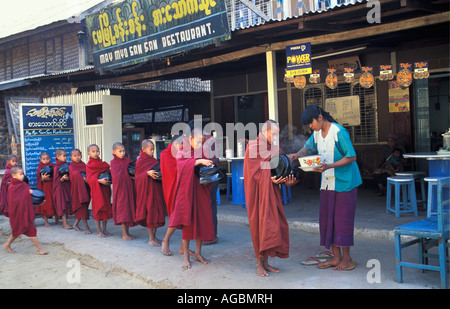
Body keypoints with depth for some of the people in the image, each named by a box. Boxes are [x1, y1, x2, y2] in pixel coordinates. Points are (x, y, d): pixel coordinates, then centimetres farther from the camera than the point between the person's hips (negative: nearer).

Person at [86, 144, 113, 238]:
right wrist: (99, 181, -25)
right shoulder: (89, 165, -4)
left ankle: (104, 229, 19)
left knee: (106, 208, 7)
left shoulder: (103, 164, 12)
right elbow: (90, 179, -12)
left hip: (105, 188, 5)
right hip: (96, 190, -5)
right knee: (98, 209, -1)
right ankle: (99, 231, 9)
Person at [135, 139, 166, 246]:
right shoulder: (140, 161, -6)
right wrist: (147, 173, -23)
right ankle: (150, 239, 3)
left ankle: (154, 236, 18)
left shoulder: (154, 160, 13)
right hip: (147, 190, -7)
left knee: (157, 212, 8)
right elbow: (137, 176, -9)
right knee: (150, 212, -4)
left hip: (156, 189, 7)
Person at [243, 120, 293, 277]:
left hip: (271, 192, 6)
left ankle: (265, 262, 15)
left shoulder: (274, 149, 12)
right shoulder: (252, 147, -7)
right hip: (257, 192, -6)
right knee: (260, 224, -3)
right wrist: (270, 179, -25)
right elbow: (253, 172, -13)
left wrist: (286, 181, -10)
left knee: (272, 224, 4)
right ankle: (259, 264, 8)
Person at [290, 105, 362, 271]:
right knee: (327, 219, 7)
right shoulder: (317, 133, 5)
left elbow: (352, 157, -18)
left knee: (342, 219, -3)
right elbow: (308, 147, 20)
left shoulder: (339, 132, -17)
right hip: (327, 182, 8)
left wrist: (329, 166, -27)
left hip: (344, 182, -7)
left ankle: (347, 259, 9)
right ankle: (336, 257, 16)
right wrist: (298, 154, -3)